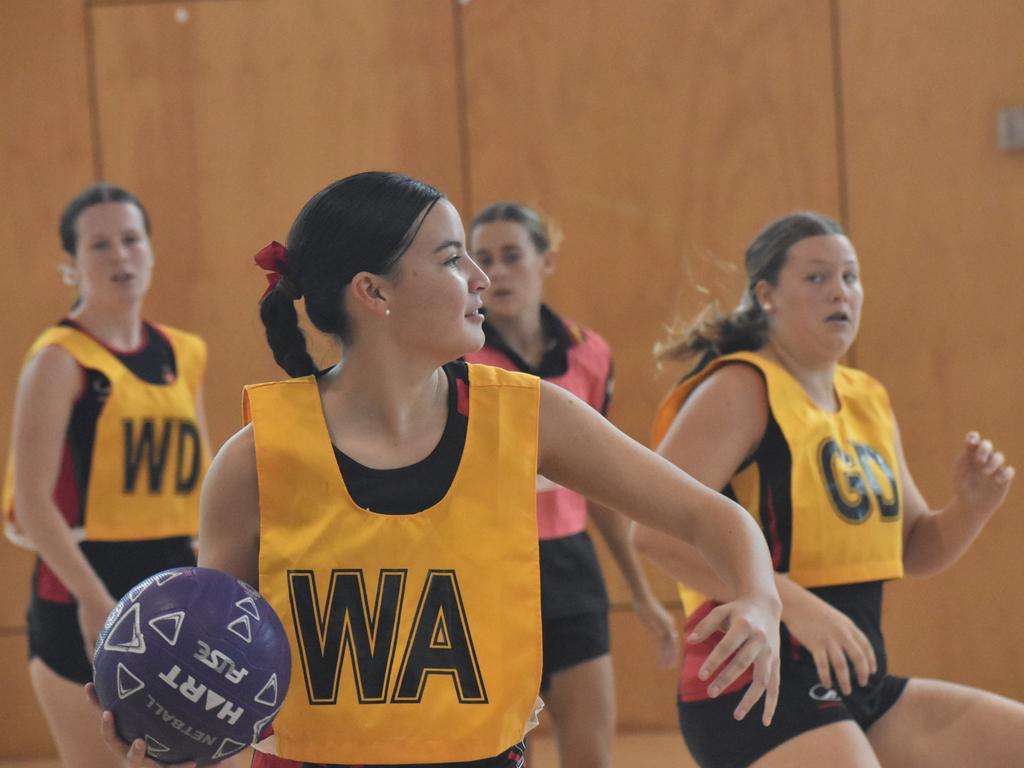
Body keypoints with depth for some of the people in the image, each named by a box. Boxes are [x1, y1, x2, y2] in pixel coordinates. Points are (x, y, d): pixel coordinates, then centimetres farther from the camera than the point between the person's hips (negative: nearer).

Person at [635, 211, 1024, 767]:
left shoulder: (868, 401, 14)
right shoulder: (742, 389, -10)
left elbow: (913, 549, 22)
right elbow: (656, 528, -22)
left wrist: (971, 506, 1)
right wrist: (793, 603, -29)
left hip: (861, 688, 9)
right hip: (759, 686, -9)